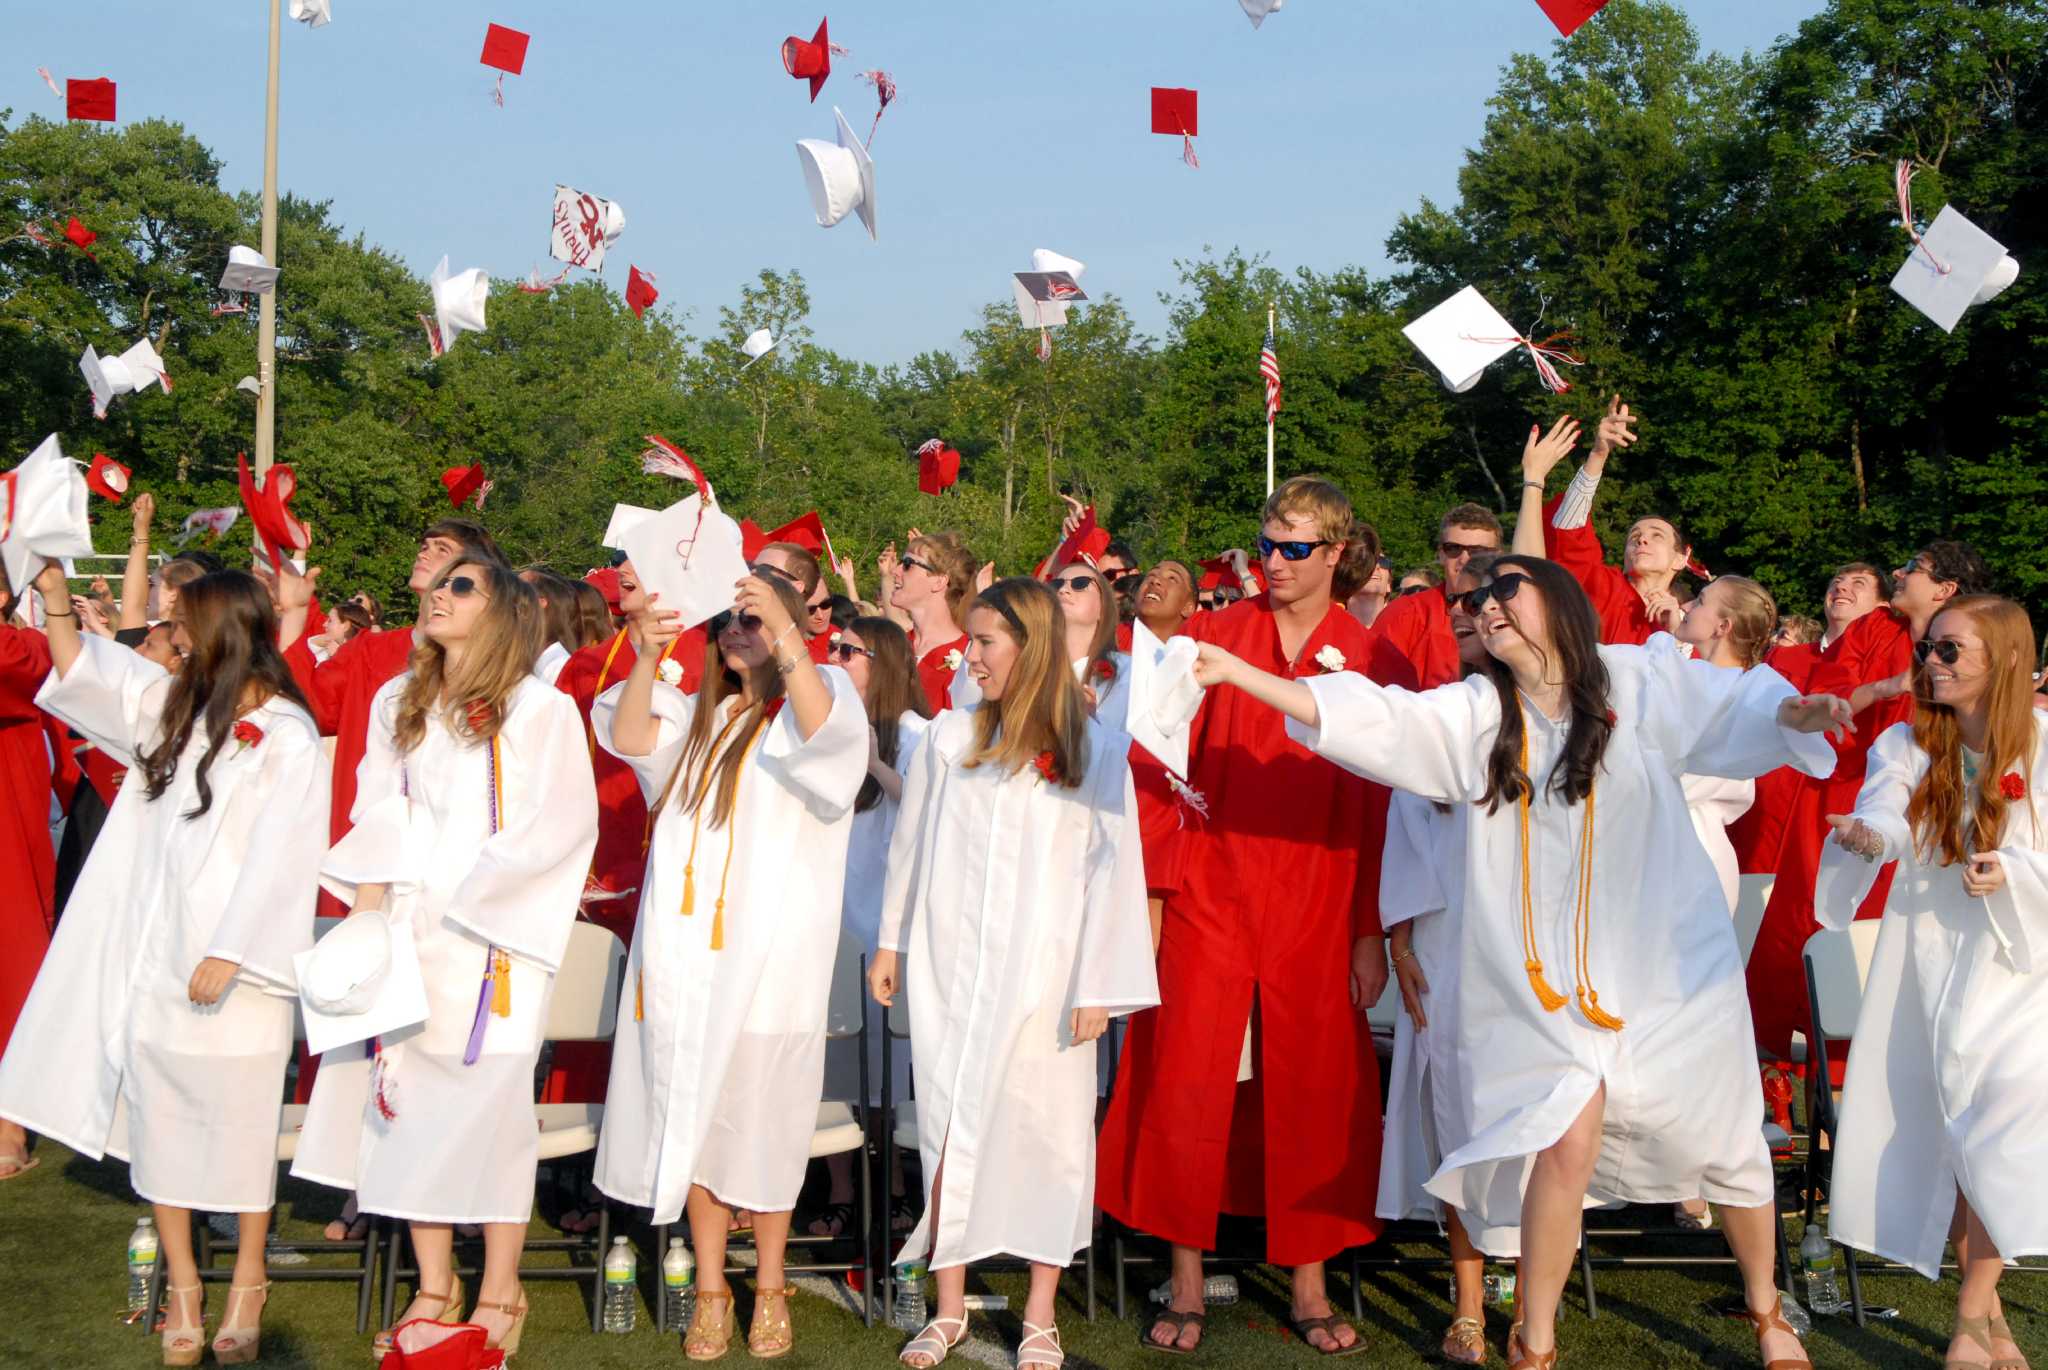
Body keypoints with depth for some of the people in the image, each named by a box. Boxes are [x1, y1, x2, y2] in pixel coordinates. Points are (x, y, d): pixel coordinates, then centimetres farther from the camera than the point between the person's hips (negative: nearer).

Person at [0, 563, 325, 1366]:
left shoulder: (289, 737, -10)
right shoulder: (176, 706, 11)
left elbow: (278, 856, -15)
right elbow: (84, 675, 20)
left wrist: (229, 952, -18)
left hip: (232, 967, -6)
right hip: (153, 953, 7)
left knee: (239, 1125, 3)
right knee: (160, 1121, 8)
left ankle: (247, 1285, 17)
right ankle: (182, 1287, 17)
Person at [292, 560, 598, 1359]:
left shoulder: (539, 709, -5)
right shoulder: (397, 703, 11)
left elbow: (566, 821, -8)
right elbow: (379, 815, 11)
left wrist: (465, 902, -9)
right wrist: (369, 909, -2)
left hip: (491, 941, -5)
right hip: (407, 934, 5)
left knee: (488, 1106, -3)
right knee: (408, 1103, 4)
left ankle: (500, 1293, 9)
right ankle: (434, 1288, 15)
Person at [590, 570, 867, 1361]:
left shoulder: (813, 699, 2)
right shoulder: (699, 716, 18)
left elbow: (825, 733, -22)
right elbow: (629, 737, 0)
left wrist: (783, 634, -35)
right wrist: (647, 658, -17)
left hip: (770, 950, -4)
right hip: (687, 945, 4)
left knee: (761, 1115, 0)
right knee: (689, 1113, 4)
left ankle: (769, 1288, 14)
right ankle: (710, 1289, 14)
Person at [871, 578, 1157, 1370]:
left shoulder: (1096, 750, -3)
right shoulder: (949, 738, 5)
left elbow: (1112, 870, -4)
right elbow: (910, 846, 13)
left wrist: (1097, 987, -8)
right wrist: (892, 944, 15)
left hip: (1043, 970, -2)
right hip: (949, 967, 2)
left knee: (1045, 1129, 1)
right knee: (948, 1127, 5)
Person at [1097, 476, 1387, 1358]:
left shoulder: (1367, 657, 2)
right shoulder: (1214, 636, 4)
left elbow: (1382, 804, 2)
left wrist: (1372, 931, -1)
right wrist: (1151, 884, -8)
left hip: (1318, 912, 0)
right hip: (1207, 900, 0)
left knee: (1313, 1095, 5)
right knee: (1185, 1087, 0)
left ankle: (1310, 1286, 18)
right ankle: (1187, 1282, 12)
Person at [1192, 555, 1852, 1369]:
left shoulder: (1641, 682, -2)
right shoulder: (1473, 714, 2)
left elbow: (1743, 710, -3)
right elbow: (1362, 718, -6)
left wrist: (1801, 713, -26)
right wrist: (1235, 672, -15)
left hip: (1669, 960, 0)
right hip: (1550, 982, 0)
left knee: (1724, 1143, 11)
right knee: (1566, 1144, -14)